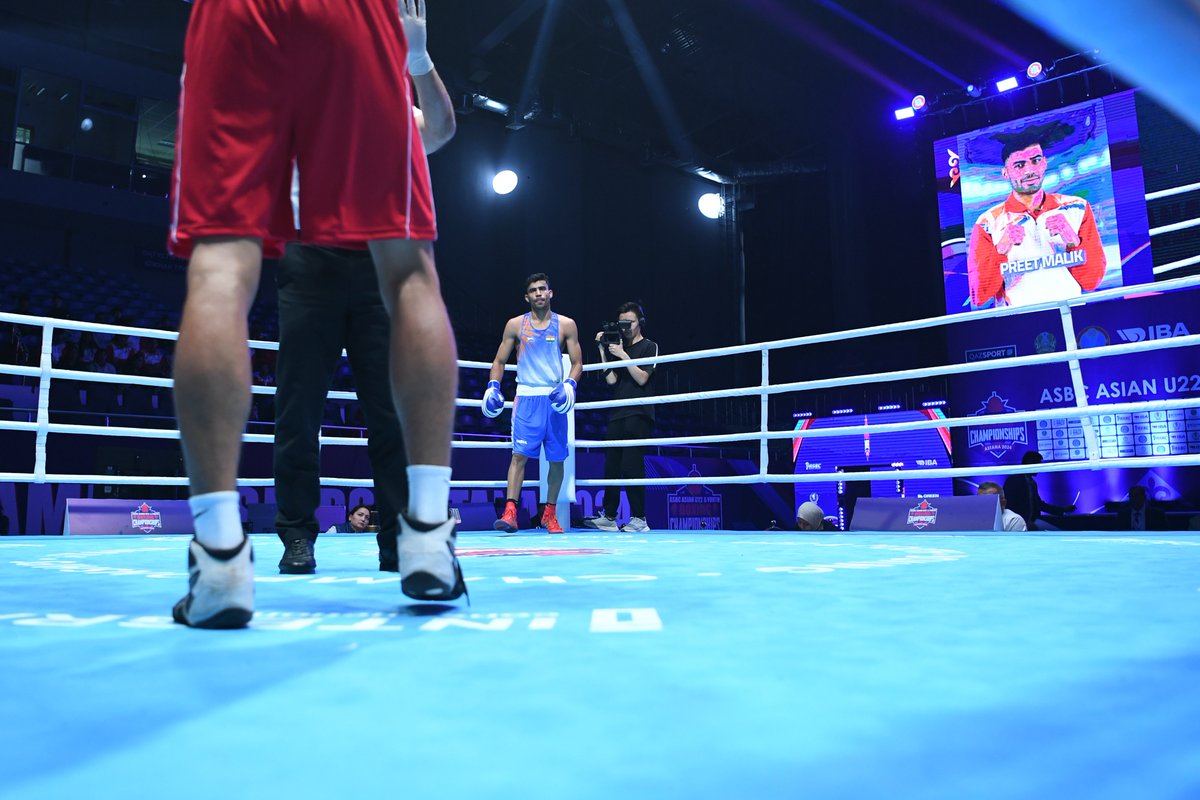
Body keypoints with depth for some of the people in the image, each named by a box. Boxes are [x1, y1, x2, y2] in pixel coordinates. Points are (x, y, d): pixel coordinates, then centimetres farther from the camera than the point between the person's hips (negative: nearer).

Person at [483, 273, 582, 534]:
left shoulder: (566, 325, 5)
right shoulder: (515, 325, 5)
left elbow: (577, 363, 6)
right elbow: (499, 361, 11)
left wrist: (569, 385, -12)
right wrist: (493, 386, -4)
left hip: (555, 399, 1)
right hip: (526, 397, -1)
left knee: (557, 458, 6)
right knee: (520, 454, -12)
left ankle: (550, 513, 20)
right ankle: (510, 513, -14)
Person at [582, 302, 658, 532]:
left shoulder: (649, 347, 6)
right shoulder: (618, 347, 19)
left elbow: (642, 378, -7)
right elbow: (611, 380, 7)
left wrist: (623, 356, -10)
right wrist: (603, 351, 3)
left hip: (638, 414, -5)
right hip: (617, 414, 5)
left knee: (631, 465, -12)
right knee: (611, 465, 2)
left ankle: (639, 518, -7)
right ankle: (608, 516, 7)